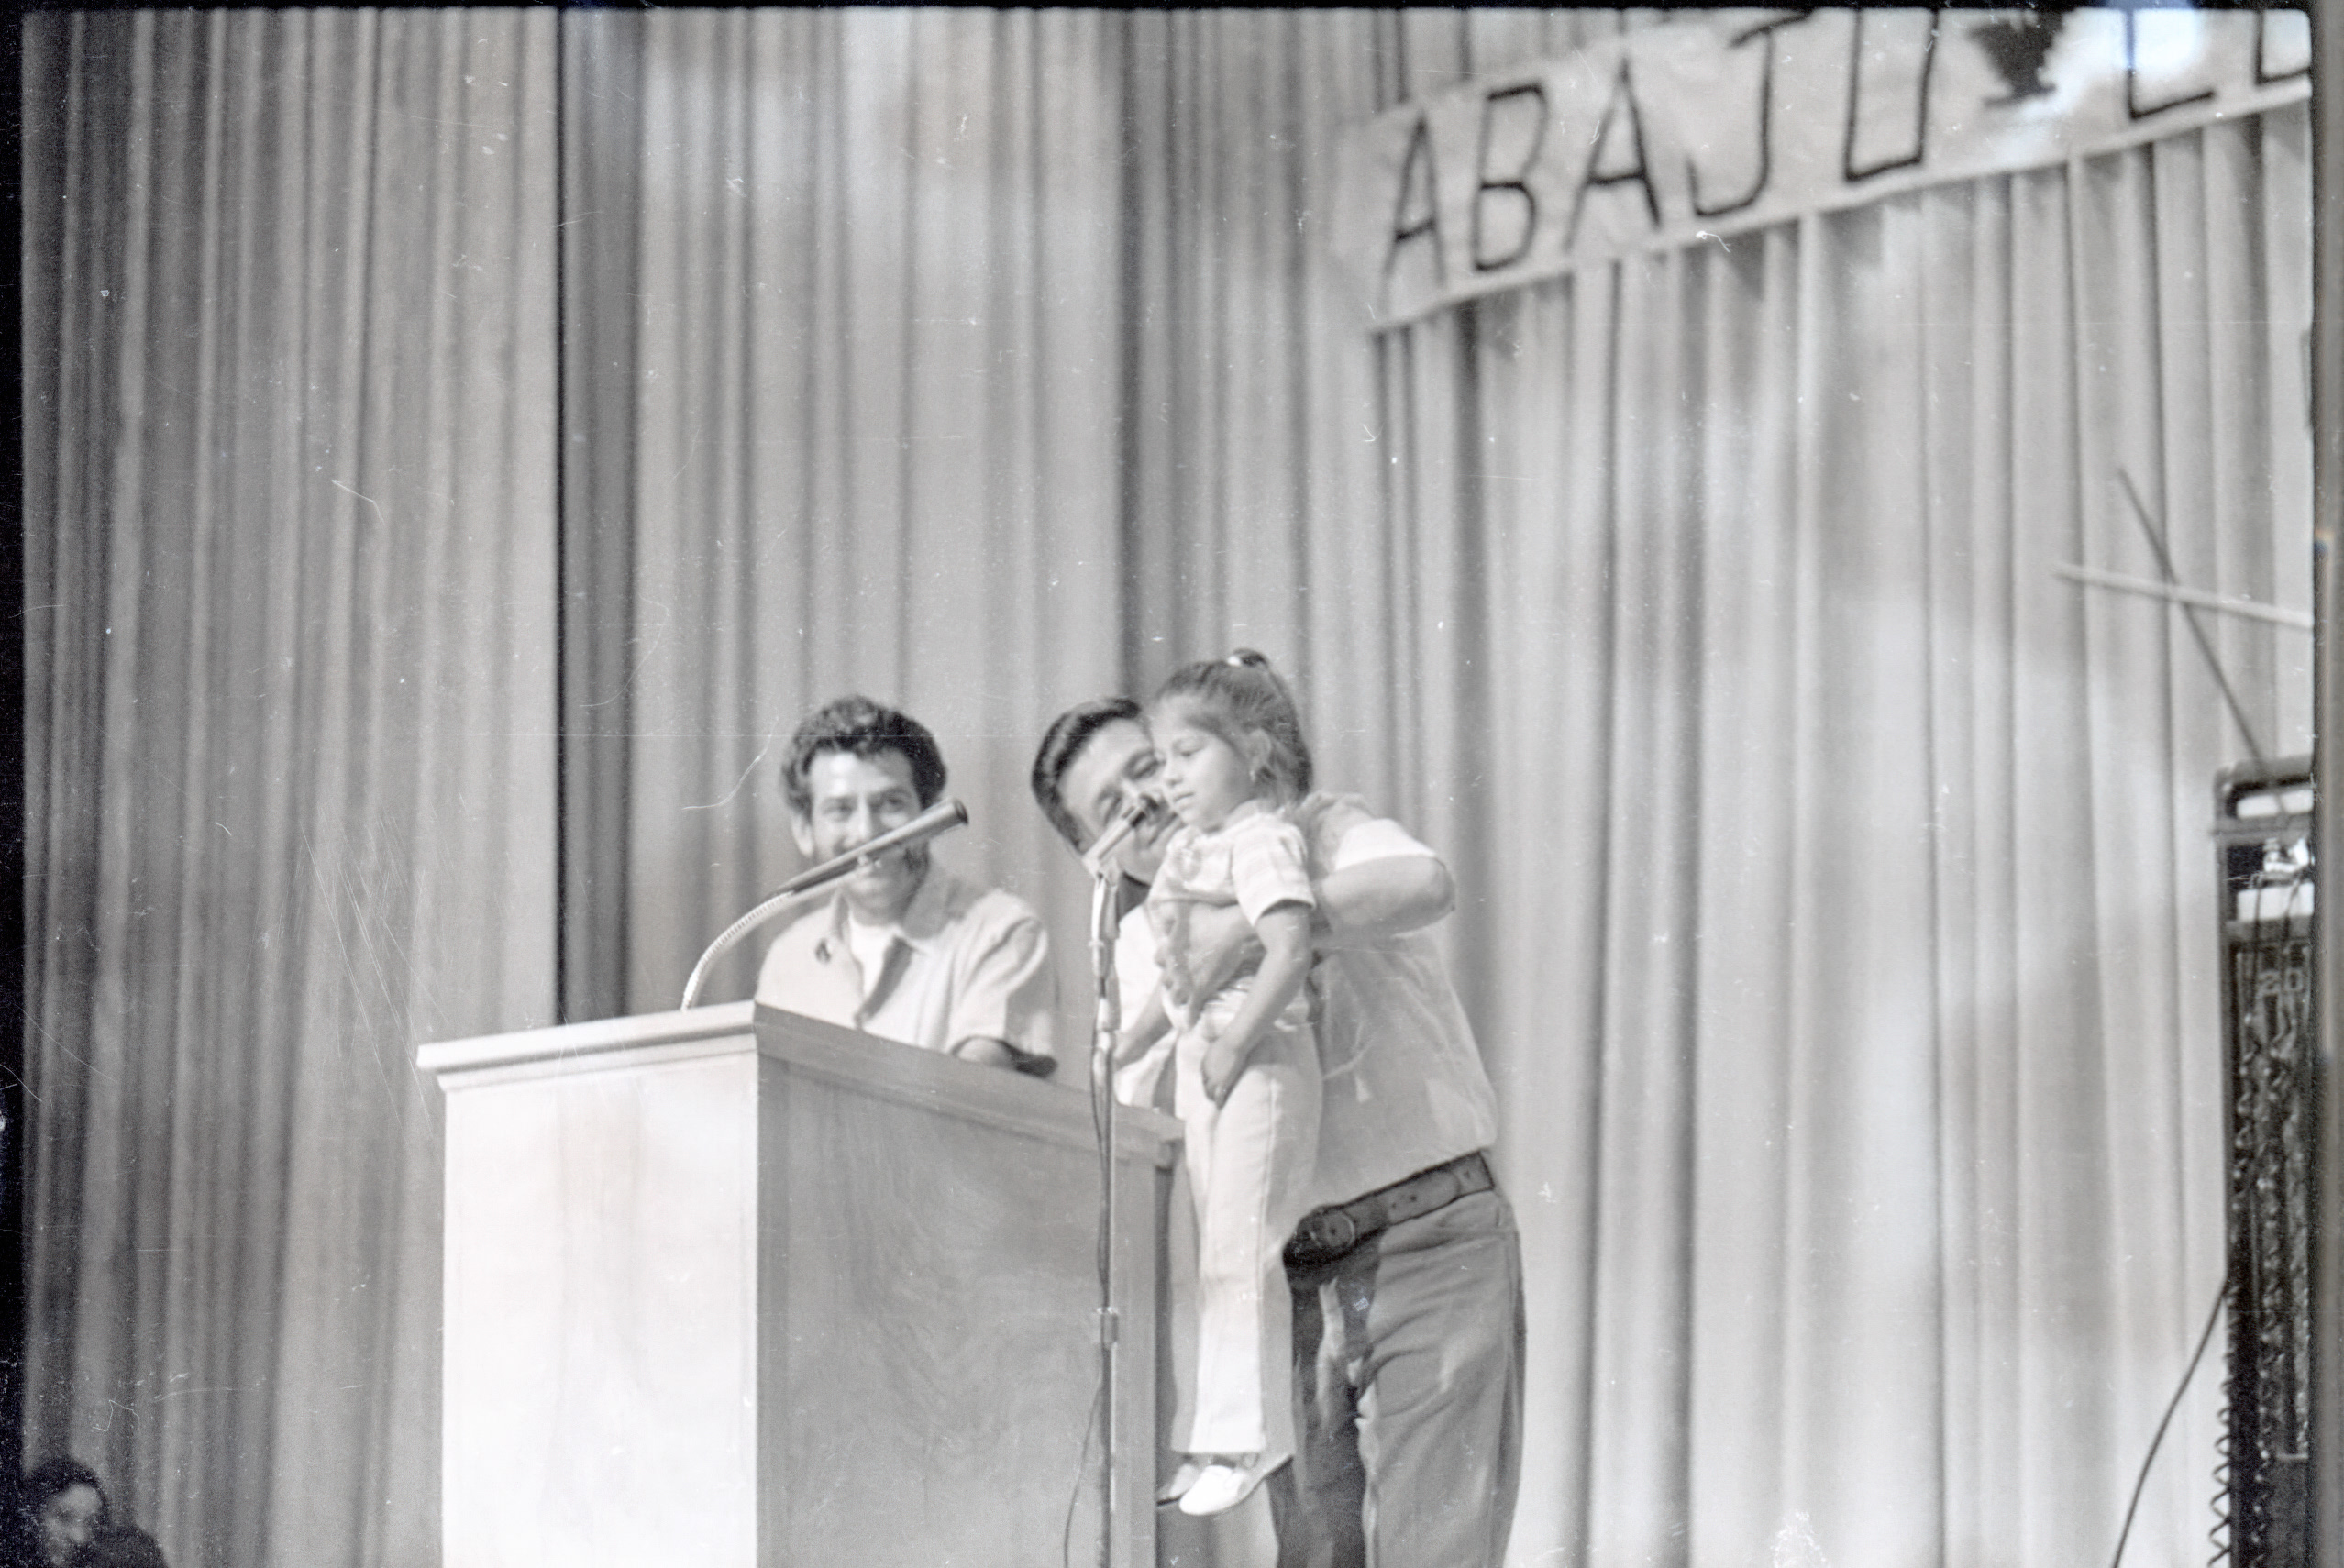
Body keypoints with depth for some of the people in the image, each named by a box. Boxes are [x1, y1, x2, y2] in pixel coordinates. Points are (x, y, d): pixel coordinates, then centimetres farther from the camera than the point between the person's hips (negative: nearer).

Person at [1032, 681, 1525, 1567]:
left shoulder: (1314, 837, 1)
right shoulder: (1135, 955, 14)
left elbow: (1424, 882, -22)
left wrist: (1245, 931, -26)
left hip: (1432, 1238, -5)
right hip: (1291, 1274, 5)